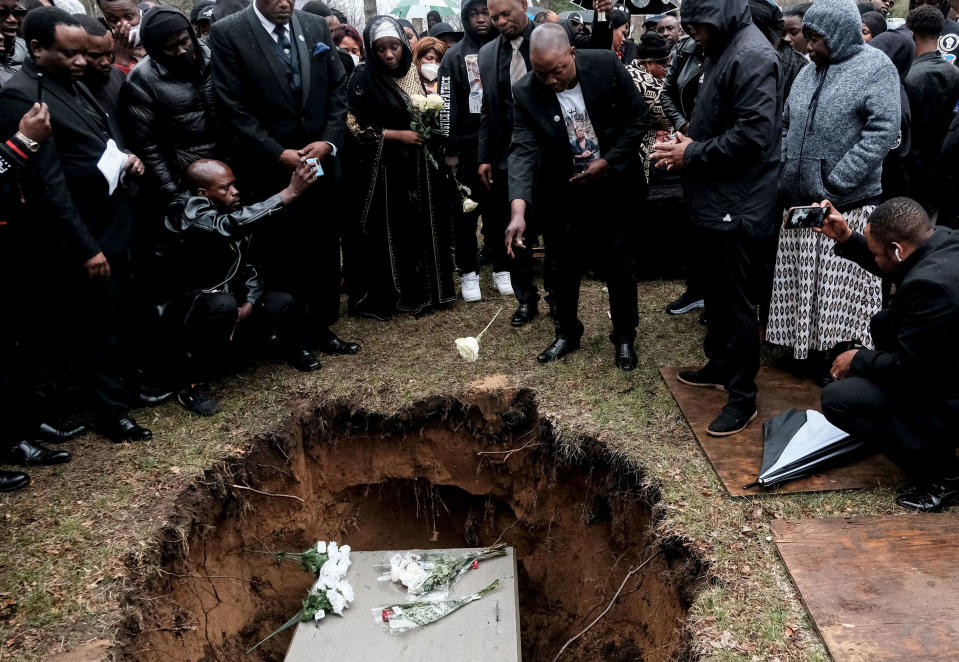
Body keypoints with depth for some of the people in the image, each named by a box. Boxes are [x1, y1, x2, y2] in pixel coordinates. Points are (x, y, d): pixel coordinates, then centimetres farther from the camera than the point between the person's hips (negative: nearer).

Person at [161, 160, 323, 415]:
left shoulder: (232, 212, -1)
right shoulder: (188, 211, -24)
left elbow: (248, 266, 5)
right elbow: (232, 225, -43)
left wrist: (249, 303, -14)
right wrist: (290, 192, -43)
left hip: (225, 295, 7)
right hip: (183, 306, -7)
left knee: (283, 303, -7)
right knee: (222, 305, -36)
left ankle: (296, 351, 26)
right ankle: (193, 383, -19)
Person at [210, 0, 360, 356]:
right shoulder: (228, 33, -7)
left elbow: (338, 88, 7)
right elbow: (233, 107, -10)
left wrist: (329, 141, -7)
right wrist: (278, 154, -15)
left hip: (321, 161, 4)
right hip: (270, 168, -3)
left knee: (324, 251, 9)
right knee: (282, 257, 8)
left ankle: (322, 328, 24)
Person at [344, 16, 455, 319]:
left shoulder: (414, 72, 7)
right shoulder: (364, 78, -8)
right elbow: (354, 126, -11)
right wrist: (397, 135, -15)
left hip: (418, 164, 5)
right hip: (384, 167, -5)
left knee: (422, 226, 6)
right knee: (389, 232, 0)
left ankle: (421, 290, 19)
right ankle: (386, 296, 12)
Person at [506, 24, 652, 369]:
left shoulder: (607, 65, -14)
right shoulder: (525, 93, -15)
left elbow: (639, 117, -7)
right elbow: (524, 150, -22)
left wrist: (607, 162, -16)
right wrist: (518, 210, -35)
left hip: (614, 190, -1)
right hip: (563, 195, 1)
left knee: (619, 267, 8)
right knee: (565, 269, 11)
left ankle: (624, 337, 27)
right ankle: (567, 333, 33)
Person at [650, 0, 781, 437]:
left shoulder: (752, 56, -17)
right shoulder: (721, 50, 14)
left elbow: (752, 135, -26)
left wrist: (692, 154, -15)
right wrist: (685, 145, 3)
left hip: (737, 205, -10)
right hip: (714, 198, 10)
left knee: (737, 300, -1)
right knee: (716, 291, 20)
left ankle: (743, 396, 10)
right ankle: (720, 365, 36)